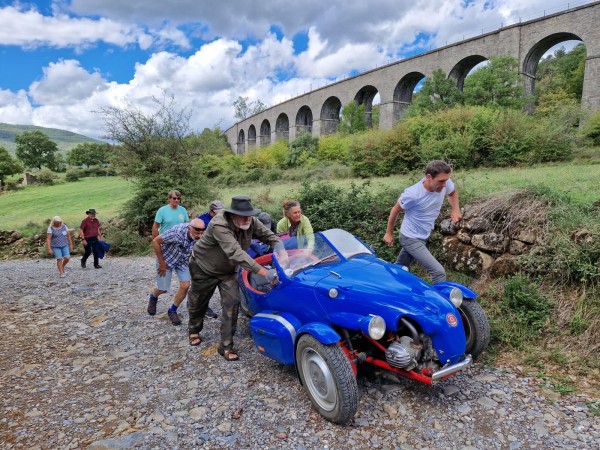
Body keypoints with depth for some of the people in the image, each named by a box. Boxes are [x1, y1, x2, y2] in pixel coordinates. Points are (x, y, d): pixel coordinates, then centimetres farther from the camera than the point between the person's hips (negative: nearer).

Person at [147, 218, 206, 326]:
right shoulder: (177, 232, -37)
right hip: (167, 259, -4)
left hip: (183, 261, 4)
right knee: (163, 289, 4)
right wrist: (161, 263, -20)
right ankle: (153, 298, 42)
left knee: (185, 286, -8)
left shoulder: (200, 237, -22)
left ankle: (172, 311, 16)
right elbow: (155, 241, -26)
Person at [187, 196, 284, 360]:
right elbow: (236, 253, -50)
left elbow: (269, 235, -12)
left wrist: (283, 253, -33)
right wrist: (265, 272, -56)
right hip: (204, 268, -4)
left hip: (228, 270, 4)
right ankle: (194, 330, 48)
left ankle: (226, 346, 1)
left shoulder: (251, 222, -22)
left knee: (232, 303, -11)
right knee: (198, 302, 17)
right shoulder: (219, 225, -41)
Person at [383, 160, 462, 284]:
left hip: (423, 237, 7)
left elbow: (452, 193, 10)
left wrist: (456, 209, -9)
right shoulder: (412, 194, -31)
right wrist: (389, 233, 0)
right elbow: (396, 210, -12)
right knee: (439, 272, -14)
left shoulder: (445, 183, -16)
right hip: (411, 239, -7)